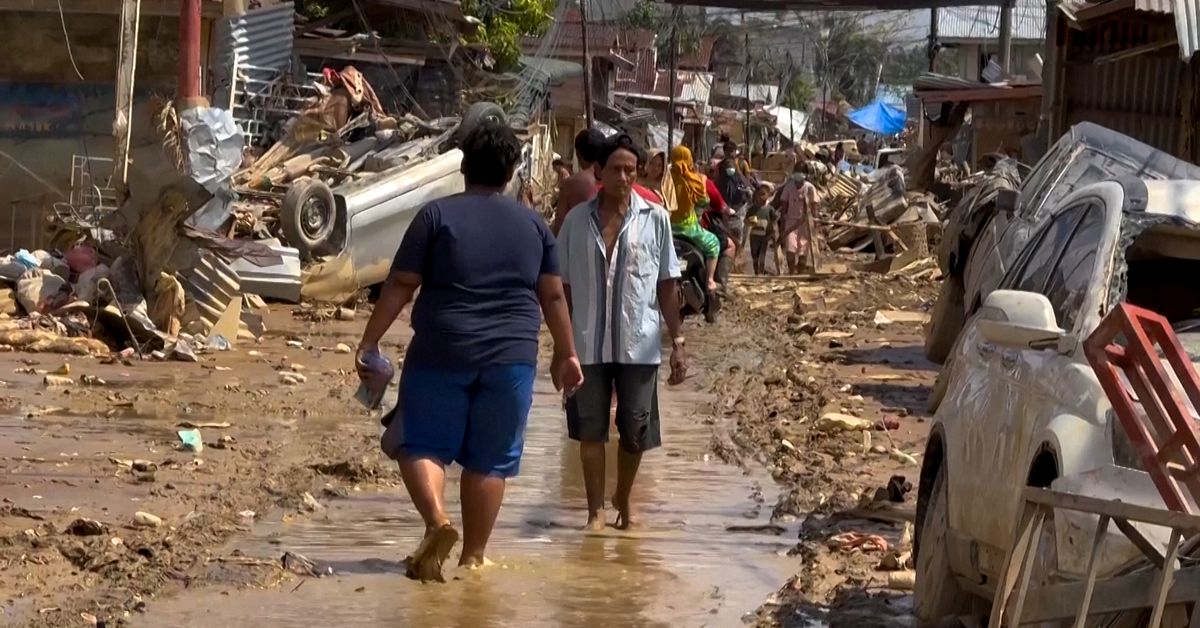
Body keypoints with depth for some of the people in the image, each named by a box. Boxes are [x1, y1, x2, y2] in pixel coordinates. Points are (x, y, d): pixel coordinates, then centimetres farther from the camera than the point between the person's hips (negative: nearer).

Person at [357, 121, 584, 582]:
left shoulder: (437, 215, -2)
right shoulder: (533, 224, 7)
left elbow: (400, 285, -4)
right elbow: (553, 295, 11)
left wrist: (369, 341, 1)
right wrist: (566, 353, 20)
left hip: (441, 353, -2)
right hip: (511, 358, 2)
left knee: (422, 445, 7)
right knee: (489, 460, 10)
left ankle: (437, 520, -17)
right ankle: (473, 556, 13)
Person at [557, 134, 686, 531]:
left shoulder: (654, 220, -2)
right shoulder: (577, 220, 1)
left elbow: (667, 286, 2)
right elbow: (564, 286, 6)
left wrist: (677, 343, -1)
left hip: (639, 345, 0)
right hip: (589, 344, 0)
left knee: (635, 430, 8)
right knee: (590, 429, 5)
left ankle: (623, 499, 32)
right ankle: (596, 510, 16)